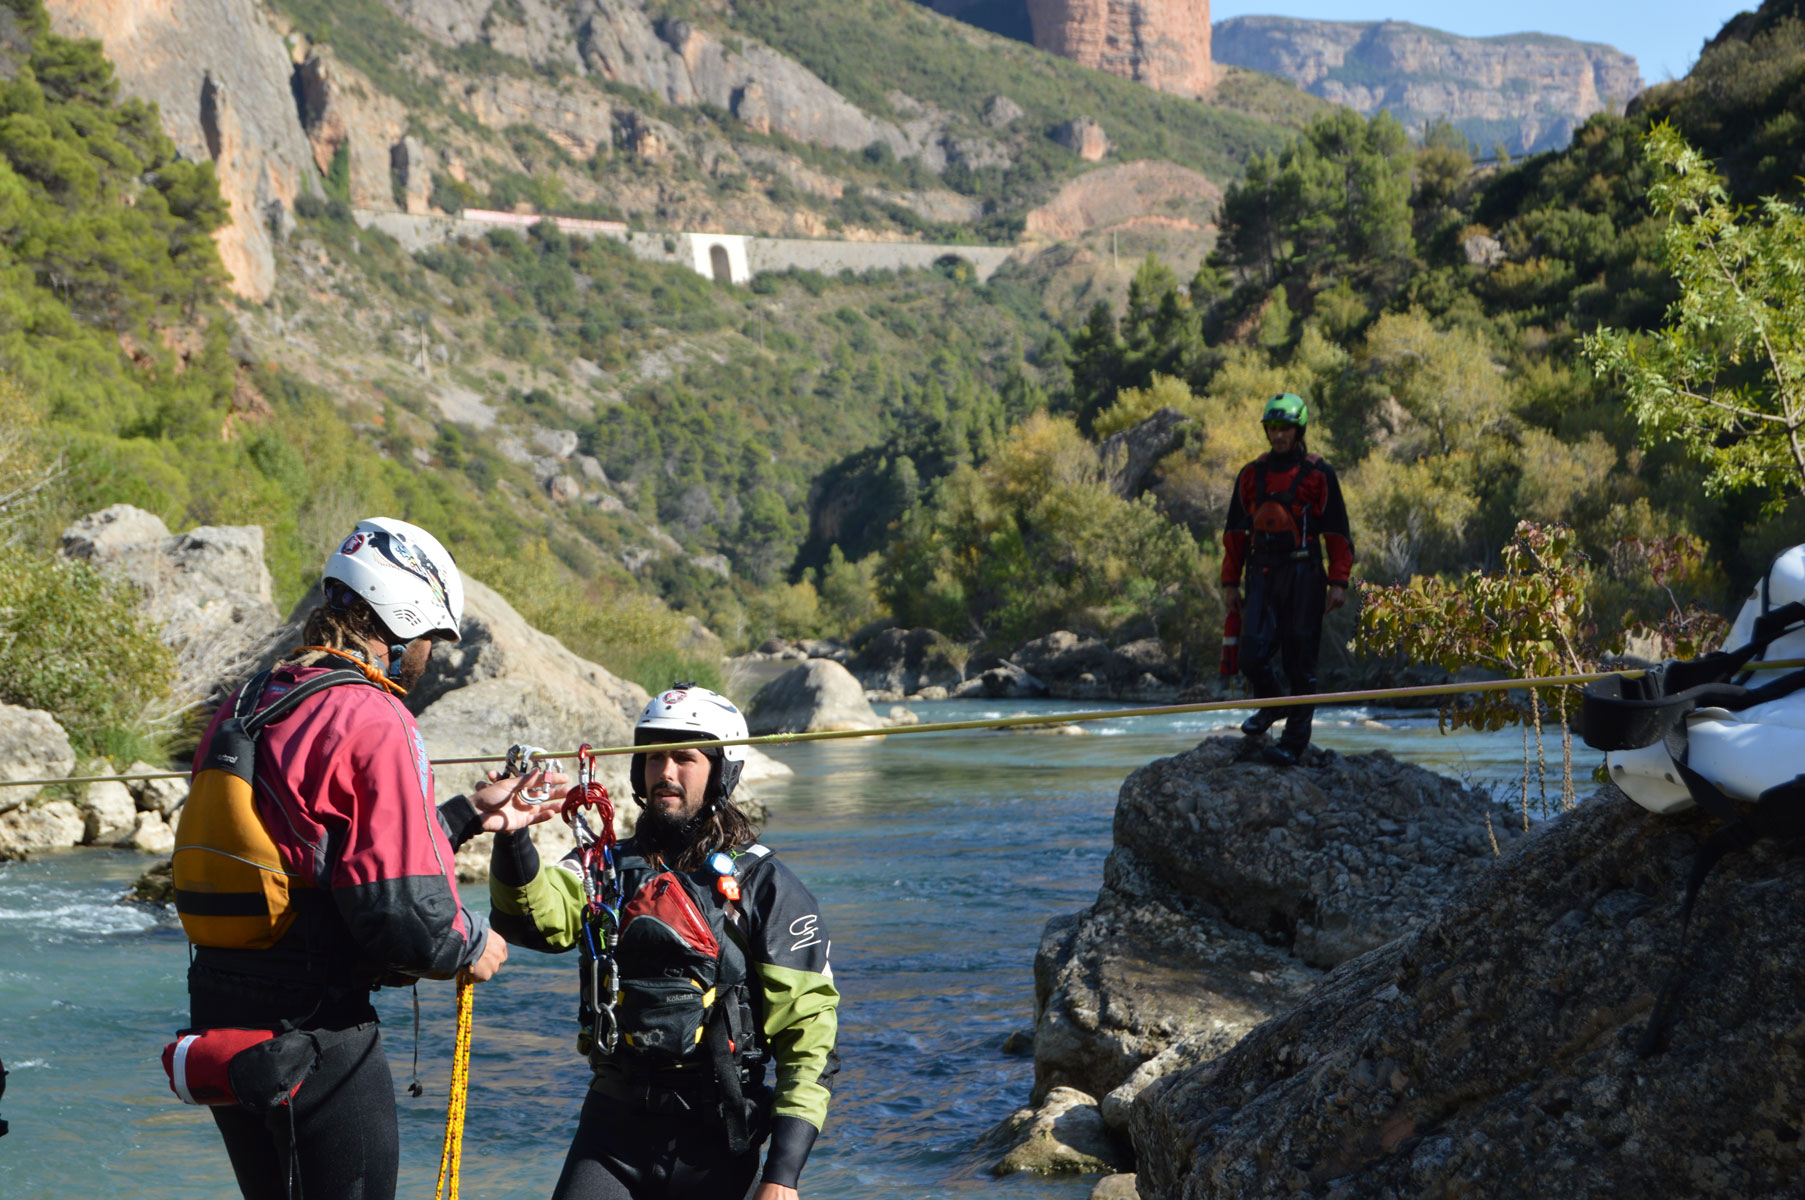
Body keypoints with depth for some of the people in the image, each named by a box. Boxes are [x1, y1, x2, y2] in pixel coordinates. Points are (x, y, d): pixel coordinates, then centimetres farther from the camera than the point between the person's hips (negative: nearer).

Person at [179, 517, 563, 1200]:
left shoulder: (246, 705, 11)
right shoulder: (373, 721, -16)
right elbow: (406, 914, -21)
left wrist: (466, 814, 25)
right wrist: (472, 947, 0)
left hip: (217, 1010, 9)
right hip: (313, 1030, -8)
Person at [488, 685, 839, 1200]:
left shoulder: (765, 887, 0)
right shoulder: (606, 868, 10)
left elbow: (808, 1027, -4)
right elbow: (537, 915, -10)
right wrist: (512, 838, -30)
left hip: (716, 1142, -2)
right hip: (613, 1125, 2)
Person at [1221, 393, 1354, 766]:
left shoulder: (1318, 475, 1)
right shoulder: (1251, 475, 11)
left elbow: (1337, 532, 0)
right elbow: (1235, 531, 16)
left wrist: (1338, 582, -7)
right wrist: (1230, 582, 12)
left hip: (1303, 576, -3)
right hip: (1262, 572, 3)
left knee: (1300, 661, -1)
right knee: (1254, 654, -8)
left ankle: (1294, 741, 5)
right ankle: (1271, 704, 22)